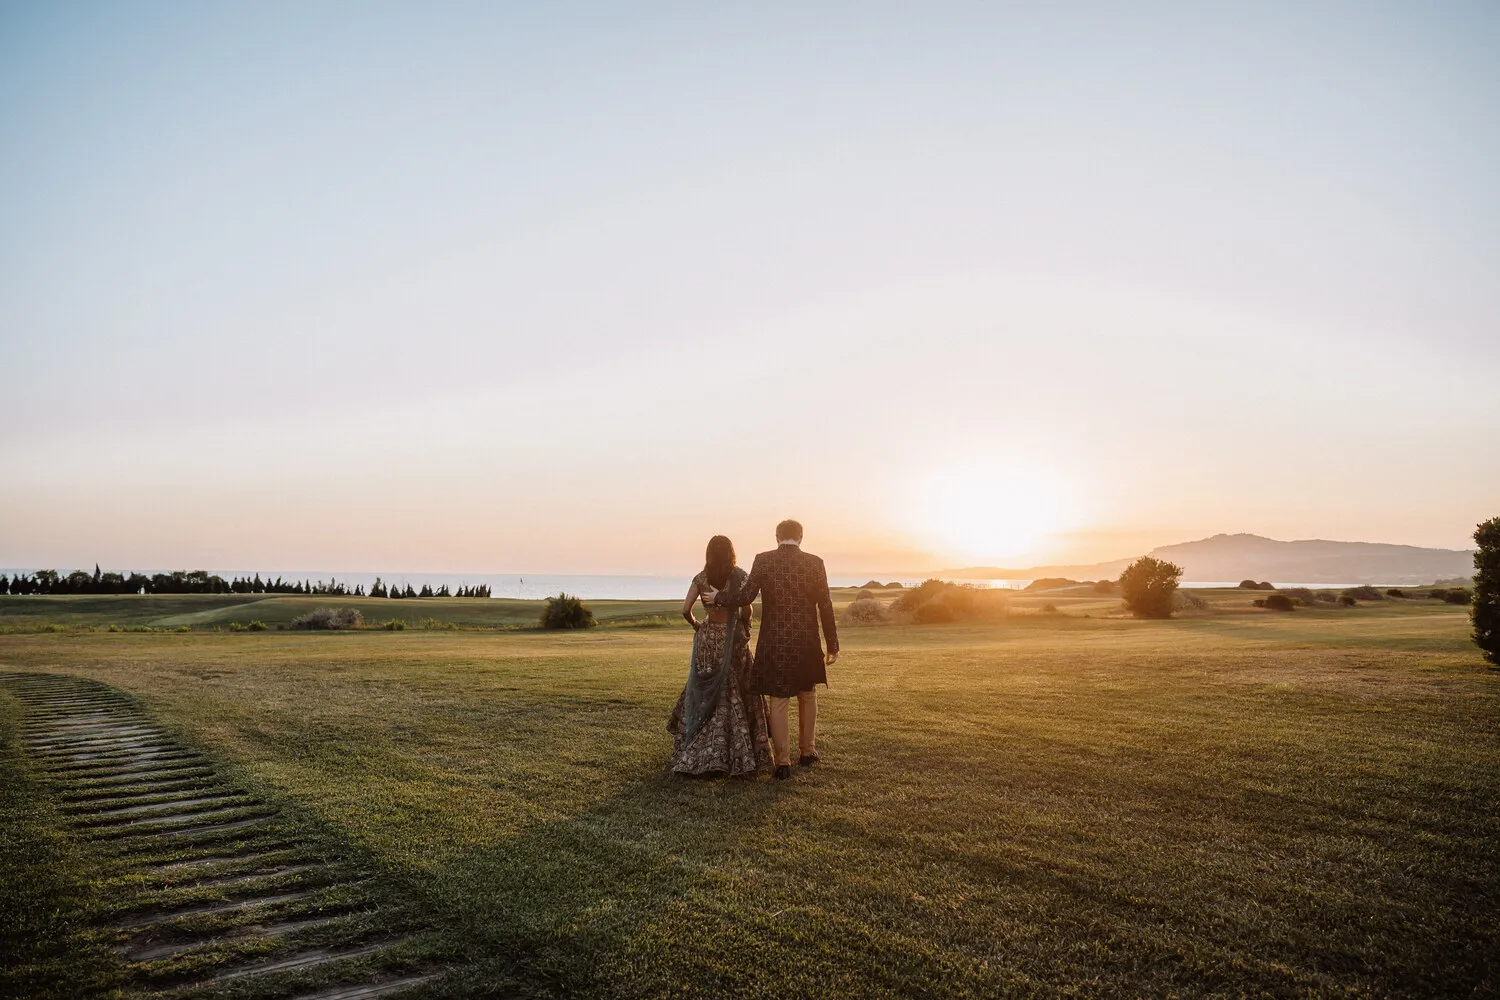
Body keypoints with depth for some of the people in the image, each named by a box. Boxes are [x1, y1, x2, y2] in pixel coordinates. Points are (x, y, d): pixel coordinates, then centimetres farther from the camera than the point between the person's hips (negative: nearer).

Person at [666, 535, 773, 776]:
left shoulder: (701, 578, 1)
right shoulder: (739, 576, -6)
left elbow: (685, 609, -6)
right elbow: (746, 610, -14)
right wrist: (745, 629, 5)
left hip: (708, 639, 2)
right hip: (733, 639, -2)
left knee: (704, 697, 11)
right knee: (737, 696, 7)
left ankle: (695, 755, 14)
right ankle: (741, 754, 9)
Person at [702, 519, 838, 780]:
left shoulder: (763, 560, -6)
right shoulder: (815, 563, -3)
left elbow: (745, 596, -10)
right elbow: (825, 607, -1)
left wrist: (718, 597, 9)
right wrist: (833, 645, 6)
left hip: (774, 643, -1)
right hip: (807, 642, 1)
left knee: (778, 701, 6)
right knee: (808, 696, 21)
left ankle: (783, 762, 8)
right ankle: (808, 751, 29)